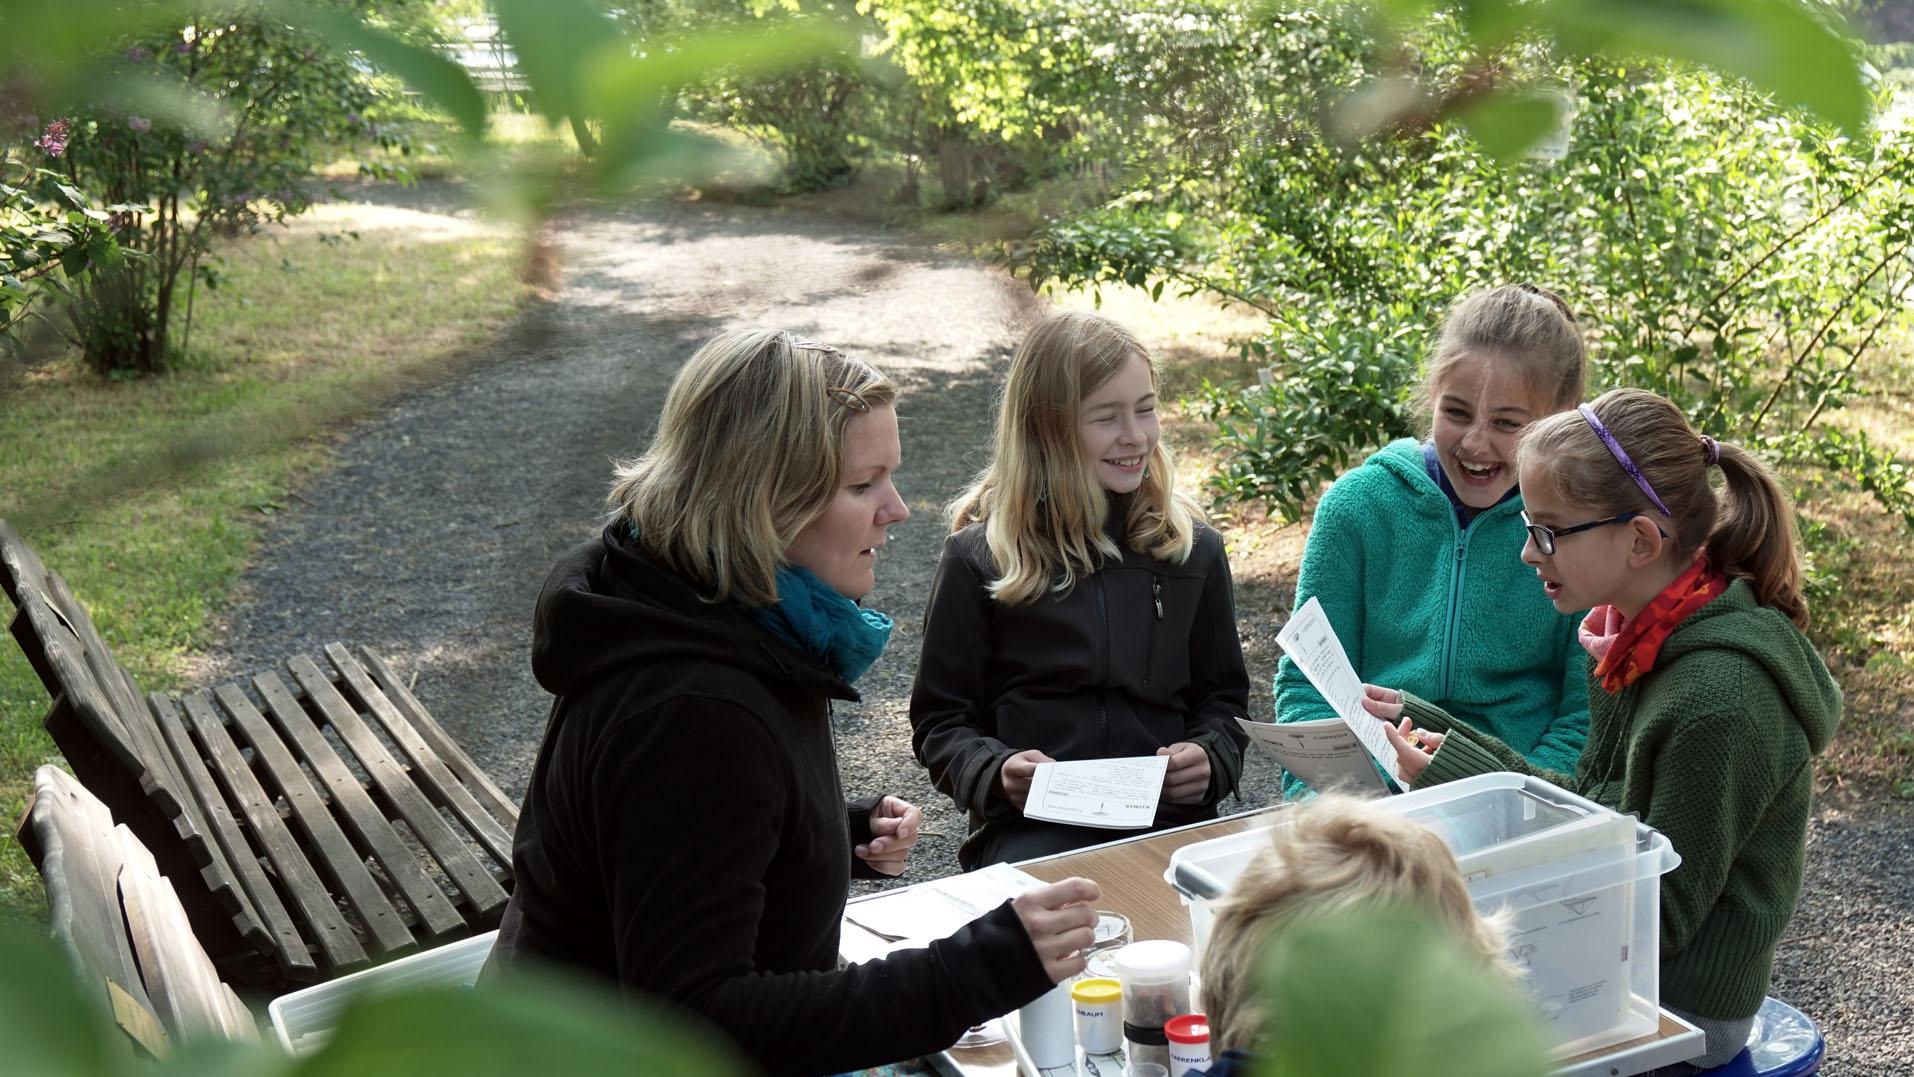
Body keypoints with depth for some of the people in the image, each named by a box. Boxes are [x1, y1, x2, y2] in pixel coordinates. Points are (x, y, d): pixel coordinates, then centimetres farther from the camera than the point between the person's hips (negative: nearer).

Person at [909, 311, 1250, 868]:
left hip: (1171, 816, 3)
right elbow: (941, 720, 8)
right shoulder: (979, 556, 5)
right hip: (1030, 826, -3)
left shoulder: (1194, 549, 14)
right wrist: (995, 772, -13)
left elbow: (1223, 697, 21)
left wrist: (1210, 759, -1)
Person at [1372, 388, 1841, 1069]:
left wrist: (1463, 782, -23)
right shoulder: (1641, 639, 0)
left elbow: (1659, 919, -23)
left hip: (1679, 1009, -8)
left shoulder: (1718, 699, -28)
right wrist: (1424, 722, 3)